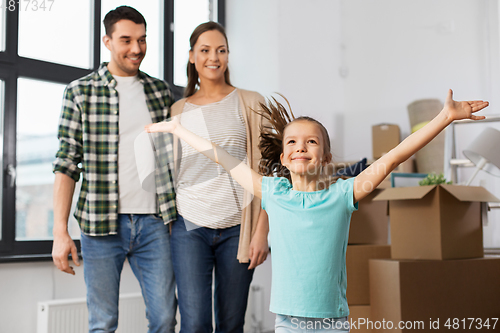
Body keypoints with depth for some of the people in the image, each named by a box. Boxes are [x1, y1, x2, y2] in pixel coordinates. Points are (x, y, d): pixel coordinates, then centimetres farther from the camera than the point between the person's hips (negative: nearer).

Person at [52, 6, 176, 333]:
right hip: (102, 223, -2)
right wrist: (60, 231, -7)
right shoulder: (80, 92, 2)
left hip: (155, 221, 2)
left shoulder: (161, 91, 11)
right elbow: (67, 163, -1)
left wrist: (180, 215, 8)